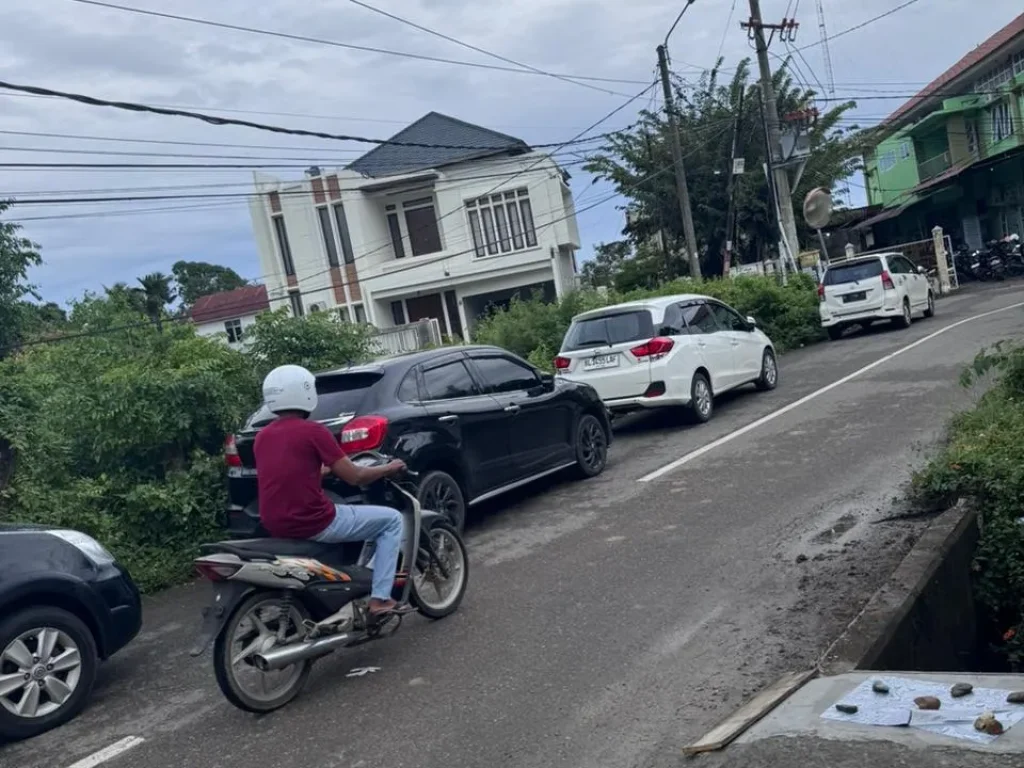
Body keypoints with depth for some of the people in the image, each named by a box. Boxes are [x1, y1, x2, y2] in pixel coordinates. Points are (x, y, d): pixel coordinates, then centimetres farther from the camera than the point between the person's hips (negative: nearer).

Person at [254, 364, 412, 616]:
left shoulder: (262, 436, 9)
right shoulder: (313, 430, -12)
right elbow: (355, 477, -8)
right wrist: (388, 468, 10)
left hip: (276, 527, 8)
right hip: (313, 523, -8)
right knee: (392, 520, 7)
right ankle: (380, 599, 1)